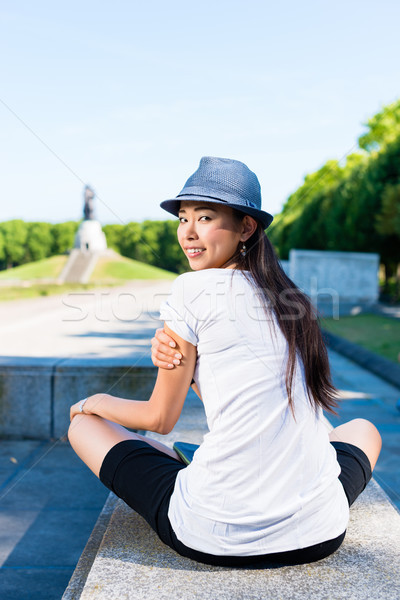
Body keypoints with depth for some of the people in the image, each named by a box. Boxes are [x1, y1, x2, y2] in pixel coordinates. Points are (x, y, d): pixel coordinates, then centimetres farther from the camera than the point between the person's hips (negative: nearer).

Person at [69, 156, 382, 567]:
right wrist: (178, 360, 0)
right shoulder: (290, 298, 9)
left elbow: (161, 419, 0)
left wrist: (95, 401, 19)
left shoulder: (193, 288, -9)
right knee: (363, 429, 39)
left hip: (214, 537, -6)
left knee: (84, 422, 17)